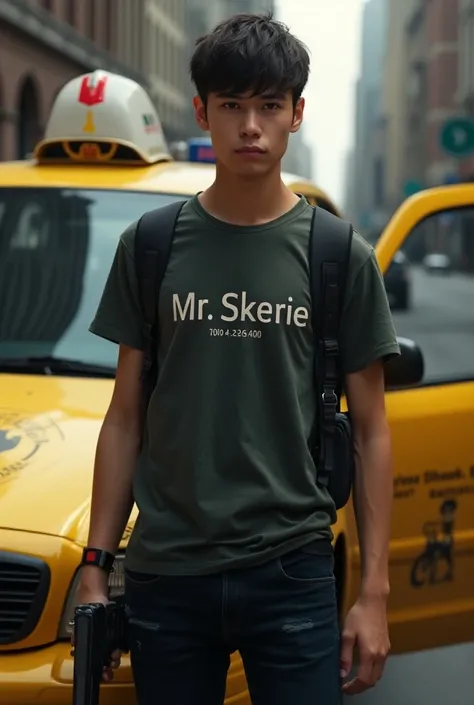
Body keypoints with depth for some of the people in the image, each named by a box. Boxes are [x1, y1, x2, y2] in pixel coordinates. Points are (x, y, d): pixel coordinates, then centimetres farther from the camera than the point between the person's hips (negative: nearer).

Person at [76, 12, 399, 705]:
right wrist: (96, 569, 3)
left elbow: (370, 432, 3)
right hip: (167, 573, 1)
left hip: (291, 572, -1)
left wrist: (374, 592, -2)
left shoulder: (342, 257, 1)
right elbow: (125, 419, 8)